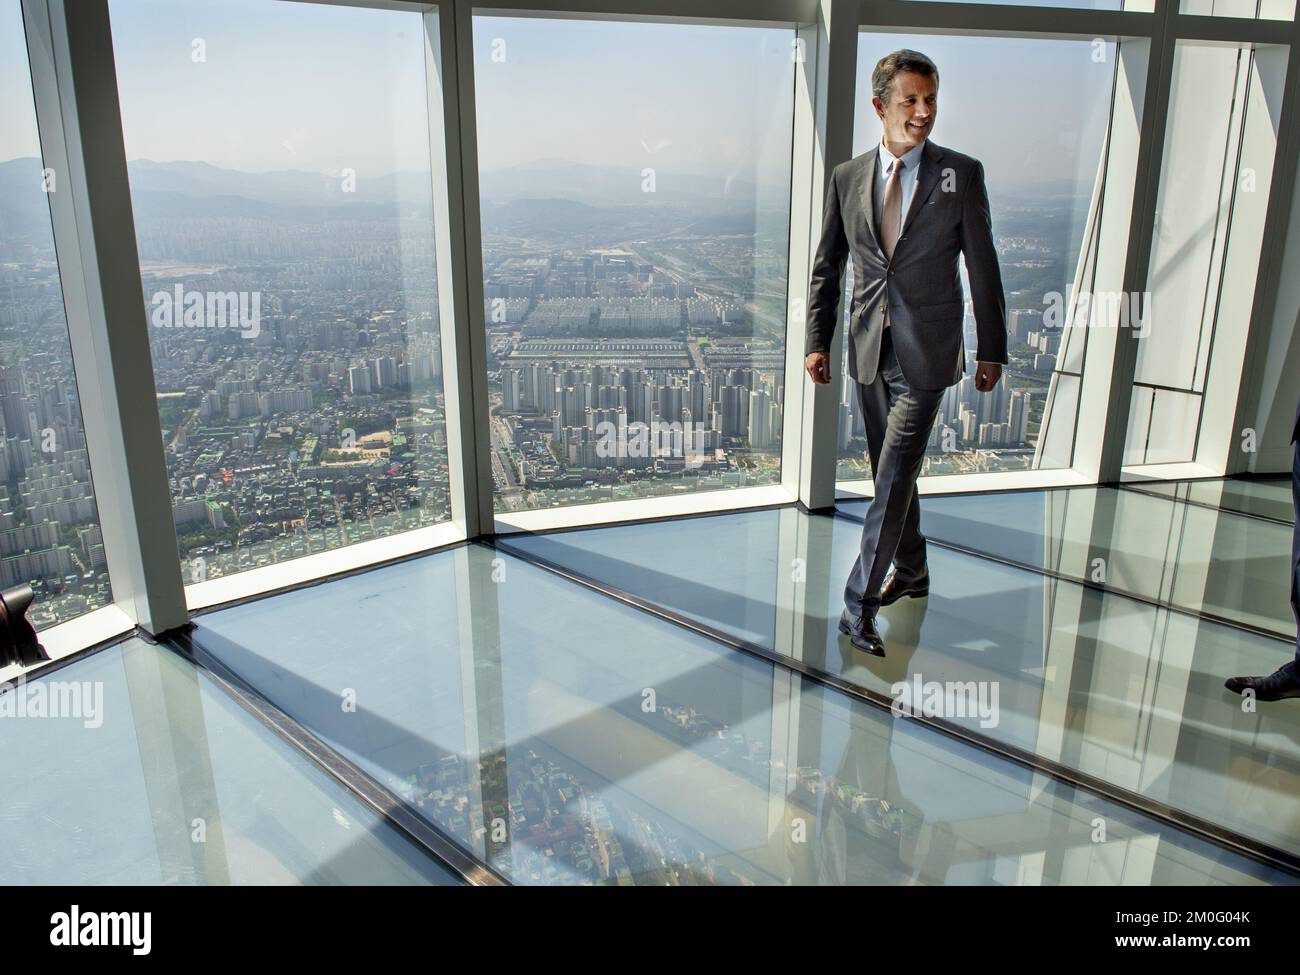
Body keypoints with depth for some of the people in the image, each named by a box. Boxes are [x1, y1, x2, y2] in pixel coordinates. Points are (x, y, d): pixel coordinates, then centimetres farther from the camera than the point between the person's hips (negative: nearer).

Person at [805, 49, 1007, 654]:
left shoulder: (962, 174, -2)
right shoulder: (847, 178, 4)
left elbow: (983, 267, 1)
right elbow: (826, 268, 9)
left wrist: (991, 350, 2)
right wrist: (817, 341, 3)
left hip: (926, 353, -4)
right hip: (870, 350, 4)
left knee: (894, 479, -9)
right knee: (892, 473, 15)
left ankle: (858, 607, -3)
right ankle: (911, 573, 35)